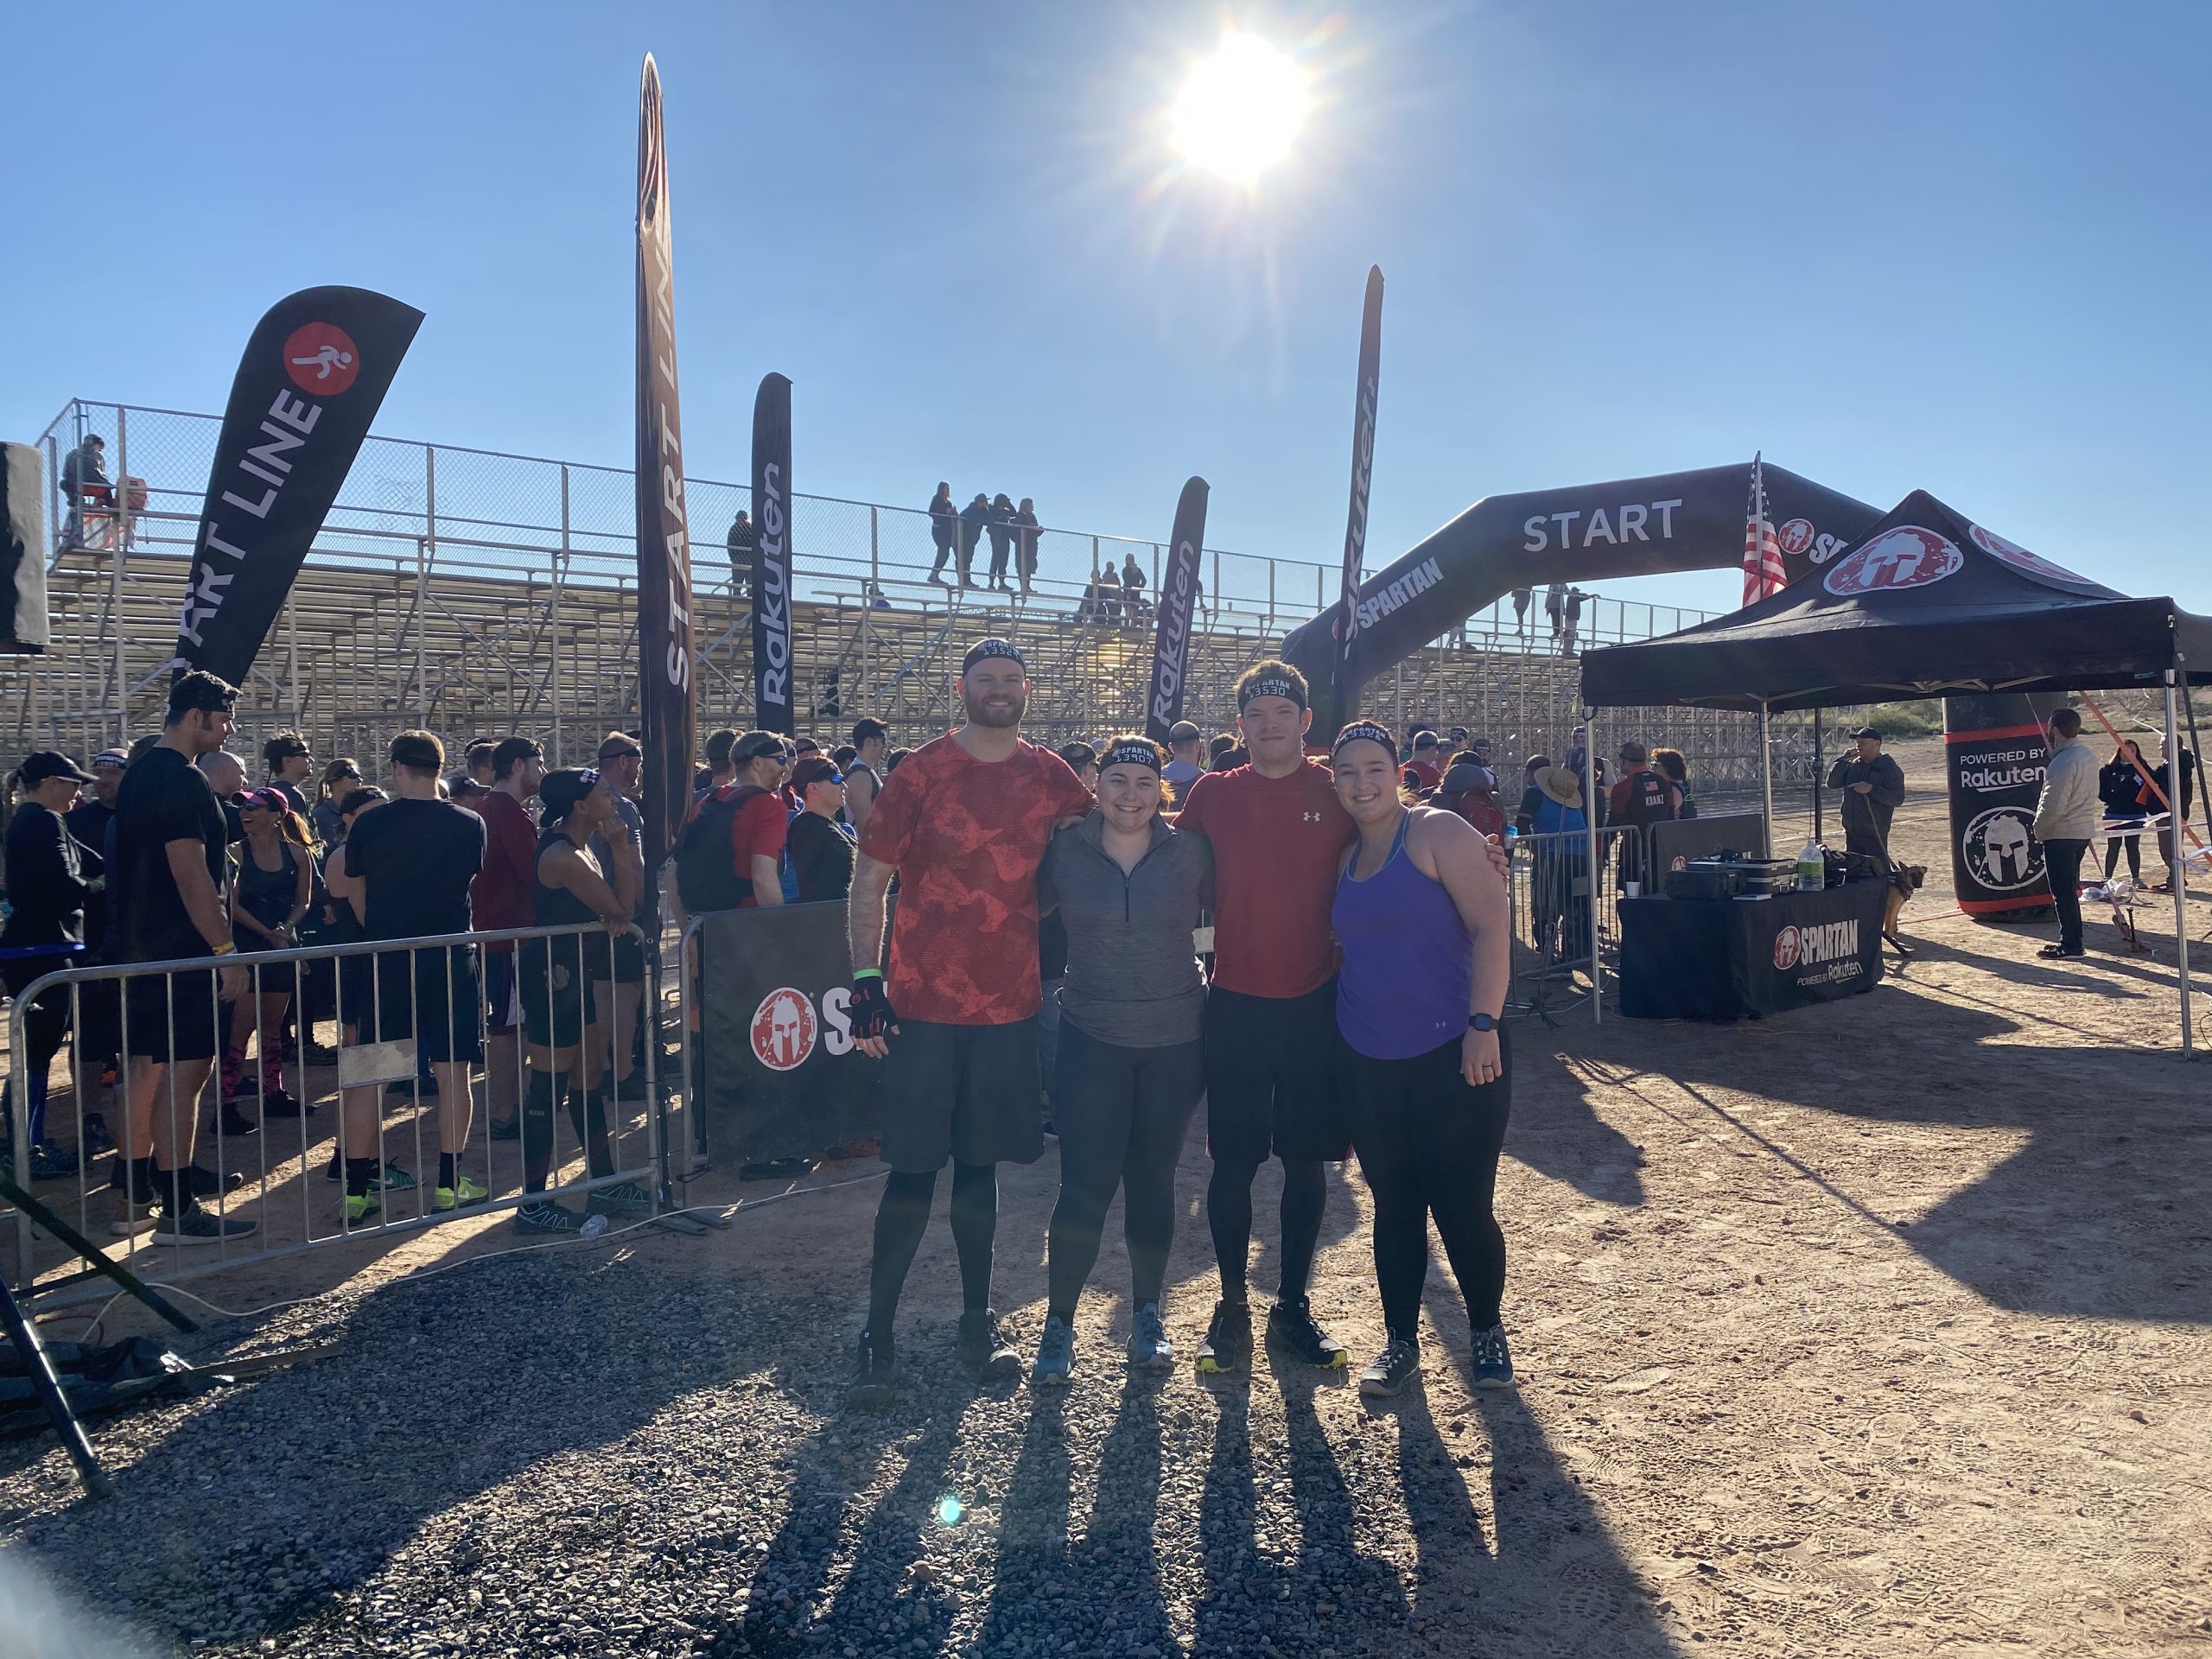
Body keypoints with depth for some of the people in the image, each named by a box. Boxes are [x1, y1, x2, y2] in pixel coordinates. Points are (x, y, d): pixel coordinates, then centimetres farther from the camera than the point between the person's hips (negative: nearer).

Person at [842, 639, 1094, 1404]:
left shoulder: (1050, 776, 4)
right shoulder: (920, 773, -4)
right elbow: (869, 878, -4)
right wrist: (866, 981, -11)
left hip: (1010, 1004, 3)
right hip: (923, 1003, -3)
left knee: (980, 1166, 14)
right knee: (913, 1170, 1)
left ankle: (978, 1322, 26)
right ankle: (877, 1334, 15)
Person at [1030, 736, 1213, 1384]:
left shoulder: (1190, 850, -2)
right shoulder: (1065, 851, -3)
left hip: (1176, 1039, 1)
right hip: (1093, 1039, -1)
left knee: (1153, 1180, 12)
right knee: (1085, 1186, -4)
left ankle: (1148, 1313, 30)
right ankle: (1058, 1321, 14)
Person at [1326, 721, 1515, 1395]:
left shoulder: (1438, 833, -7)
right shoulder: (1344, 857, 11)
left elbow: (1491, 925, -14)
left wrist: (1483, 1024, -20)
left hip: (1452, 1054, -5)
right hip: (1372, 1062, 5)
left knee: (1462, 1206, 1)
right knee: (1393, 1206, 12)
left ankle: (1487, 1330, 25)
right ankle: (1400, 1341, 26)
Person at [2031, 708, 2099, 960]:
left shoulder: (2063, 762, -22)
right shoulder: (2088, 754, 8)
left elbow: (2053, 806, -23)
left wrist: (2037, 828, -8)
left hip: (2061, 834, -10)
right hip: (2083, 830, 10)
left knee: (2063, 892, -2)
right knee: (2070, 888, 17)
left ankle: (2071, 944, 1)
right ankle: (2071, 941, 24)